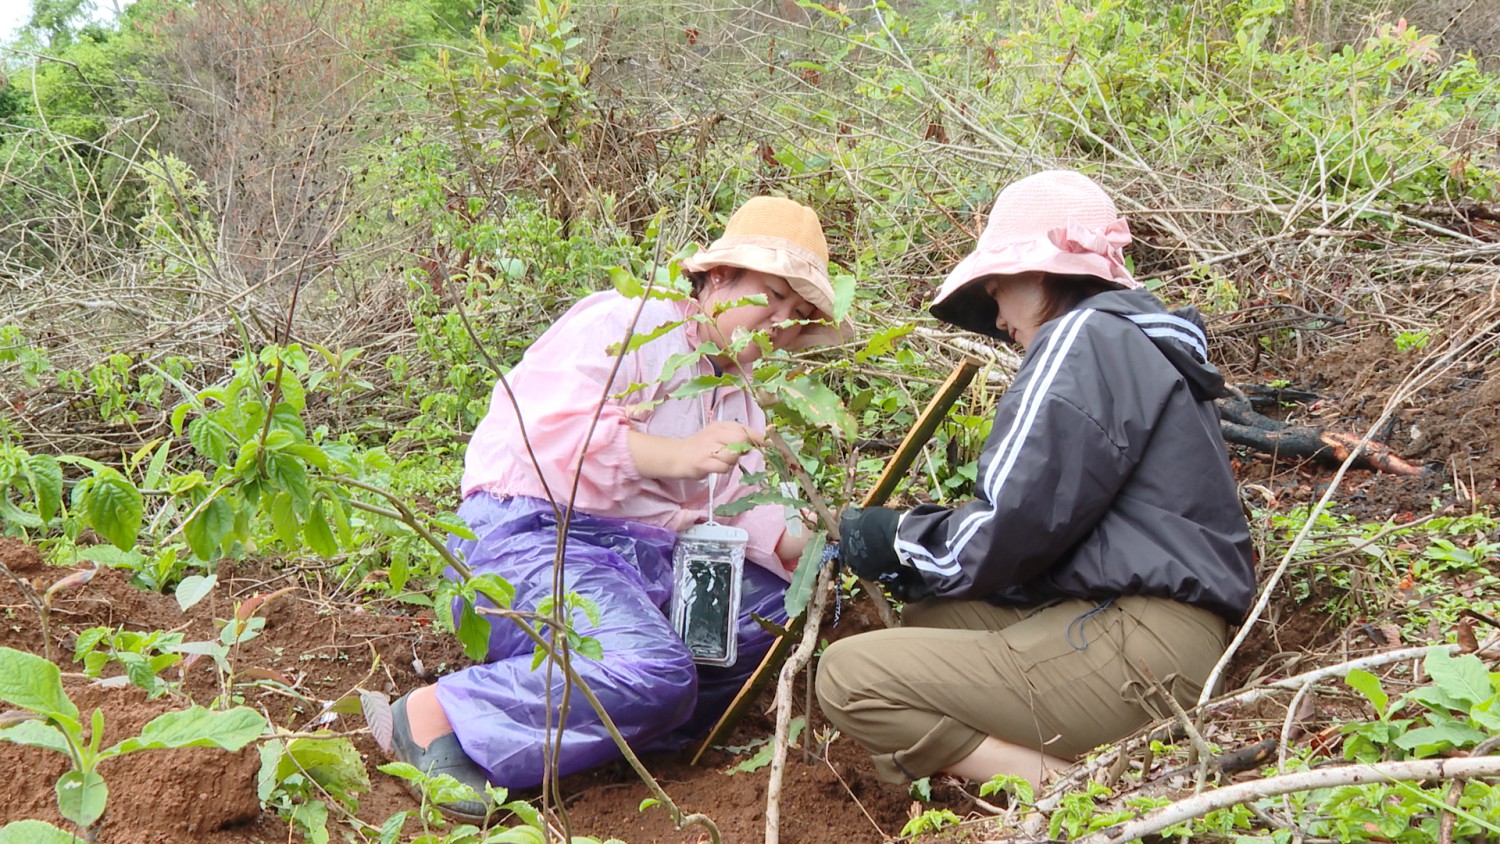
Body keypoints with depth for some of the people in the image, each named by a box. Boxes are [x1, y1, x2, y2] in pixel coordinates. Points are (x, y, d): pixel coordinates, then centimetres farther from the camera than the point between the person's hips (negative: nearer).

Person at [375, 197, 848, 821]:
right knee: (653, 671, -31)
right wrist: (676, 453, -30)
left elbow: (736, 512, 13)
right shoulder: (626, 325, -6)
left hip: (645, 560, 9)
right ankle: (438, 716, -17)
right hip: (528, 535, -9)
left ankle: (608, 732, -10)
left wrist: (803, 545, -8)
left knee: (781, 599, -4)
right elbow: (546, 430, -21)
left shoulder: (738, 398, 23)